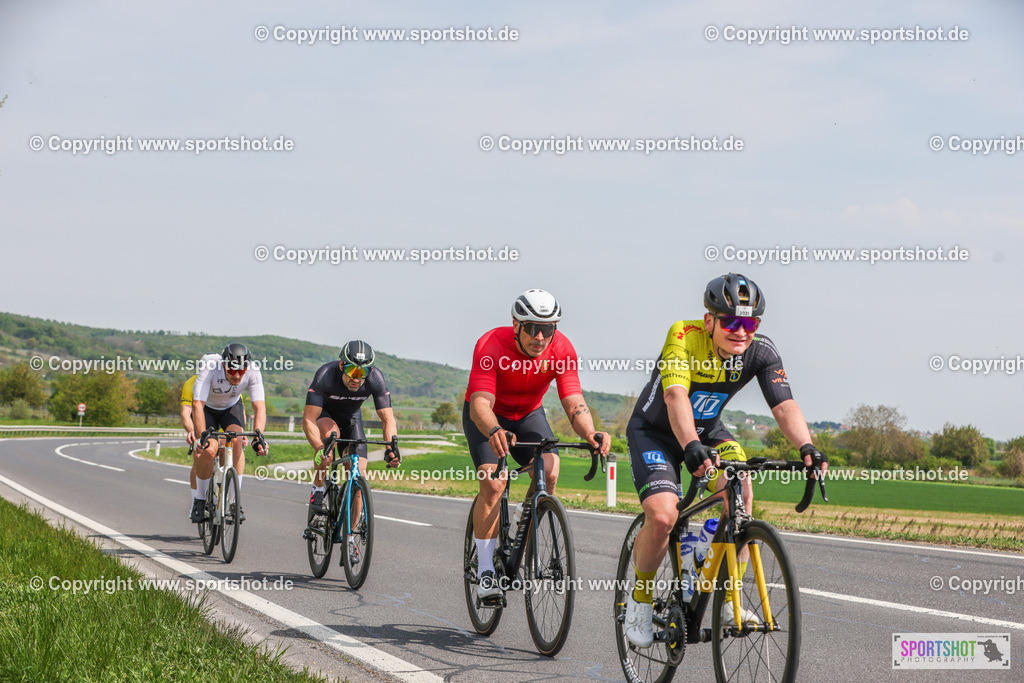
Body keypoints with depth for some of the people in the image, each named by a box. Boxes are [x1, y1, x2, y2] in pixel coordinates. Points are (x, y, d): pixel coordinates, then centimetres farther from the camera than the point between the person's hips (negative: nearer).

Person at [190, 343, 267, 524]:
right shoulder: (209, 368, -37)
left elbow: (260, 407, -32)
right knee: (208, 450, -22)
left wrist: (258, 437, -45)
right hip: (207, 407, -2)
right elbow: (197, 405, -41)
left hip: (231, 407, 2)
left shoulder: (253, 371, -30)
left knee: (237, 440, -26)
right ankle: (199, 500, 0)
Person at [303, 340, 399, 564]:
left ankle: (351, 538, 6)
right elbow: (308, 419, -37)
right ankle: (317, 493, -20)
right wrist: (319, 448, -53)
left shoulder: (375, 378, -29)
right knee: (331, 432, -38)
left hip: (351, 419, 2)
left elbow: (388, 419, -25)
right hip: (323, 414, -2)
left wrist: (391, 447, -43)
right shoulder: (325, 376, -36)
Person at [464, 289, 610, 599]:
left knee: (549, 471, -23)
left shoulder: (561, 350, -24)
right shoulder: (491, 346, -33)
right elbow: (480, 403, -42)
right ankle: (486, 572, -14)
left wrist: (590, 434, -51)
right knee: (493, 483, -23)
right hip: (486, 416, -3)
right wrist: (494, 432, -64)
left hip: (528, 414, 3)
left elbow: (574, 403, -30)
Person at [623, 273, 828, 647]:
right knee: (662, 516, -24)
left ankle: (729, 599, -13)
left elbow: (784, 405, -28)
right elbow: (675, 395, -44)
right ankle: (640, 597, 3)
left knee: (741, 492, -24)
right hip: (654, 431, -4)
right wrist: (691, 446, -61)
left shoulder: (760, 351, -18)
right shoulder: (684, 338, -30)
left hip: (708, 430, 4)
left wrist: (807, 447, -47)